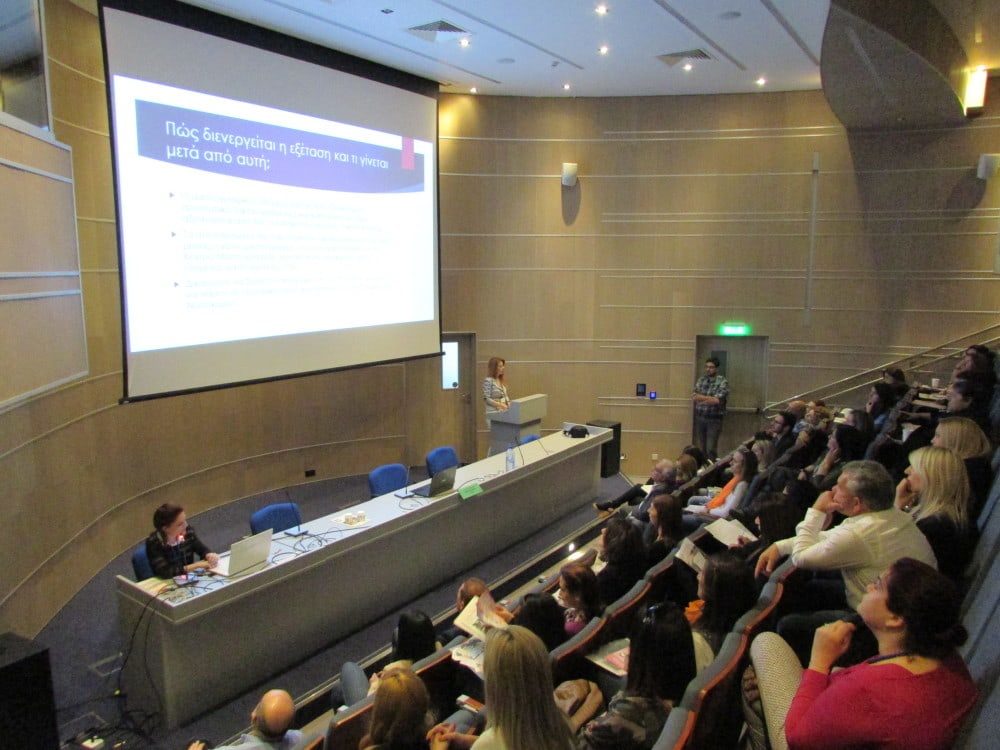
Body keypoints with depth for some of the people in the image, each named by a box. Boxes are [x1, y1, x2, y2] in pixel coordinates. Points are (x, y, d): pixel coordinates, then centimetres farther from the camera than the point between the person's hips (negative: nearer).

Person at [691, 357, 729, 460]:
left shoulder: (723, 382, -5)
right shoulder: (701, 380, 9)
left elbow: (717, 400, -15)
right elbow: (694, 397, 2)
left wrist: (702, 397, -13)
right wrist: (710, 400, -12)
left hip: (714, 419, -4)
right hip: (699, 418, 4)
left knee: (711, 449, -7)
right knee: (701, 448, 8)